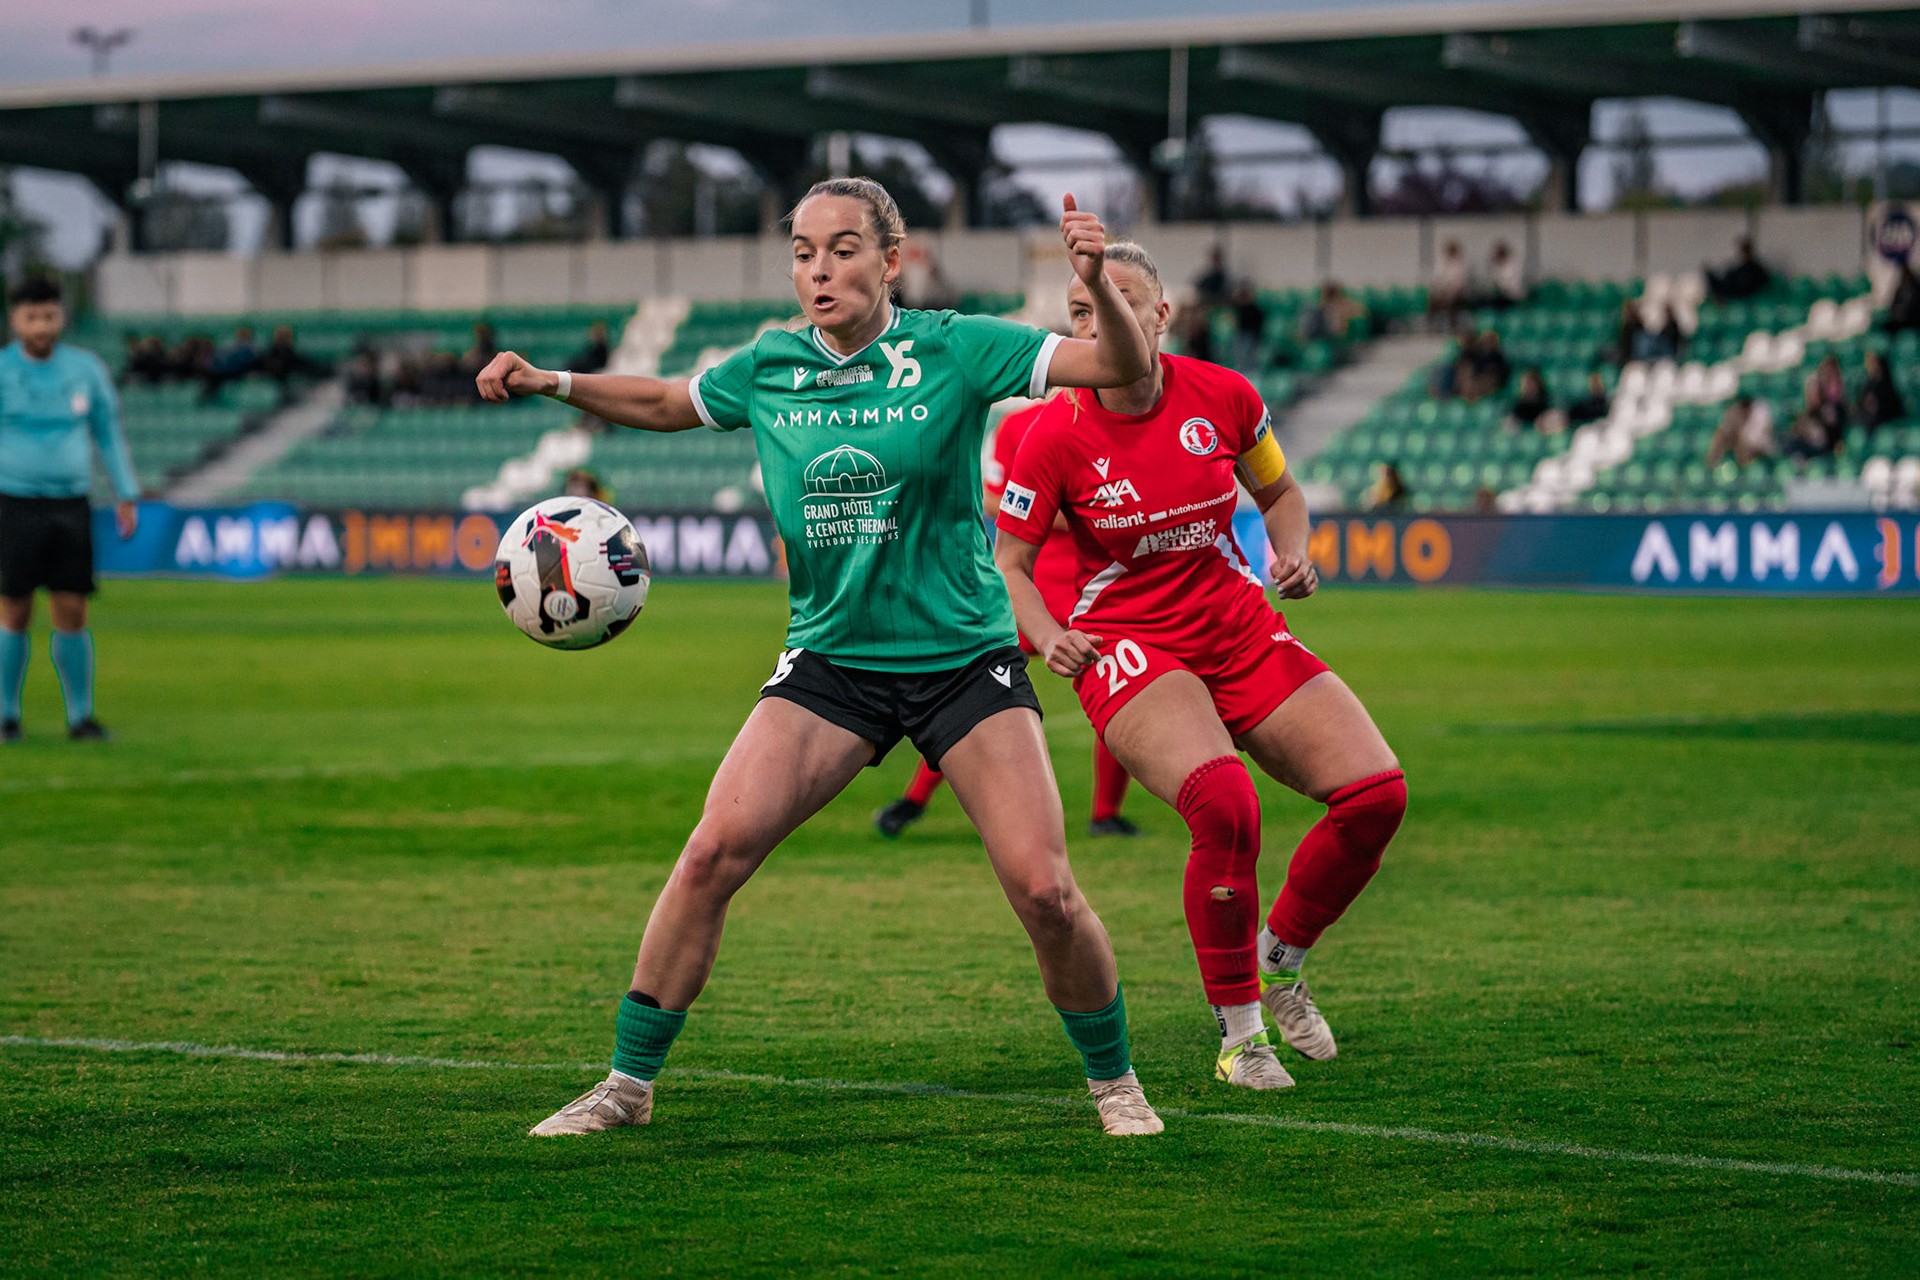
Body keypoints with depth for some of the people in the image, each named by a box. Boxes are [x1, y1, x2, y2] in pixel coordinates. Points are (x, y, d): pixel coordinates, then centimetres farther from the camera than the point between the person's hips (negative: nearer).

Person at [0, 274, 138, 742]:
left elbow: (108, 432, 15)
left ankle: (81, 716, 7)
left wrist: (127, 497, 11)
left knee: (72, 612, -1)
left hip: (71, 506, 2)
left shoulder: (85, 369, 4)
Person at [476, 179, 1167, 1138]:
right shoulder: (768, 367, 1)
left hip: (962, 656, -2)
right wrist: (552, 383, 5)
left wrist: (1098, 286, -34)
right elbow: (663, 403, 21)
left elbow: (1125, 368, -14)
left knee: (1042, 889, -11)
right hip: (830, 659, 2)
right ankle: (628, 1083, -1)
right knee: (714, 851, -14)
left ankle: (1112, 1081, 14)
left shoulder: (953, 349, -9)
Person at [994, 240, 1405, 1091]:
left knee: (1377, 794, -11)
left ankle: (1278, 960, 15)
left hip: (1242, 633, 4)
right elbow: (1008, 559, -1)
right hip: (1128, 649, -4)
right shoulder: (1059, 434, -11)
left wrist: (1292, 552, -4)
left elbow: (1279, 491, 15)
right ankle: (1239, 1030, -12)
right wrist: (1049, 634, -18)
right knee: (1225, 809, -32)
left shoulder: (1222, 397, -3)